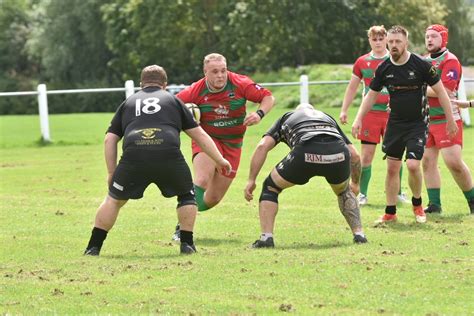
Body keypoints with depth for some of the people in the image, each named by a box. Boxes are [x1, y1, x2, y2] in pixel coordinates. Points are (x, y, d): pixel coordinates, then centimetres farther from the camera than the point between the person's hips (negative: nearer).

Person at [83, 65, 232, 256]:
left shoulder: (128, 103, 30)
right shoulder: (173, 100, 28)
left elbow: (110, 140, 22)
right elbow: (199, 135, 27)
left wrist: (111, 173, 24)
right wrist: (220, 161, 34)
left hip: (133, 156, 1)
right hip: (168, 155, -1)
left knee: (113, 199, 20)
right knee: (187, 195, 24)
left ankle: (93, 247, 16)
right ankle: (187, 244, 16)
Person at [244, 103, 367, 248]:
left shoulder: (286, 118, 36)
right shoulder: (328, 118, 41)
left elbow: (263, 146, 18)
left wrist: (251, 180, 20)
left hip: (305, 153, -2)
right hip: (339, 153, 3)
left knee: (270, 187, 23)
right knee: (344, 191, 37)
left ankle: (266, 237, 11)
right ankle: (359, 234, 28)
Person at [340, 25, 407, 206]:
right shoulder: (362, 62, 6)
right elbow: (352, 87, 14)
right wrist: (344, 110, 10)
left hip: (392, 114, 0)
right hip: (370, 114, 0)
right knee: (366, 154, -1)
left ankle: (397, 192, 16)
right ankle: (362, 194, 7)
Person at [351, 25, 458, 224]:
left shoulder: (421, 65, -13)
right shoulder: (384, 68, -2)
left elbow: (440, 91, -5)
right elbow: (371, 94, 11)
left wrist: (450, 120, -3)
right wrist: (359, 119, 5)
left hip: (418, 123, -4)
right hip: (395, 123, 4)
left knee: (413, 165, -16)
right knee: (392, 168, 3)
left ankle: (417, 204, 9)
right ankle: (390, 213, 14)